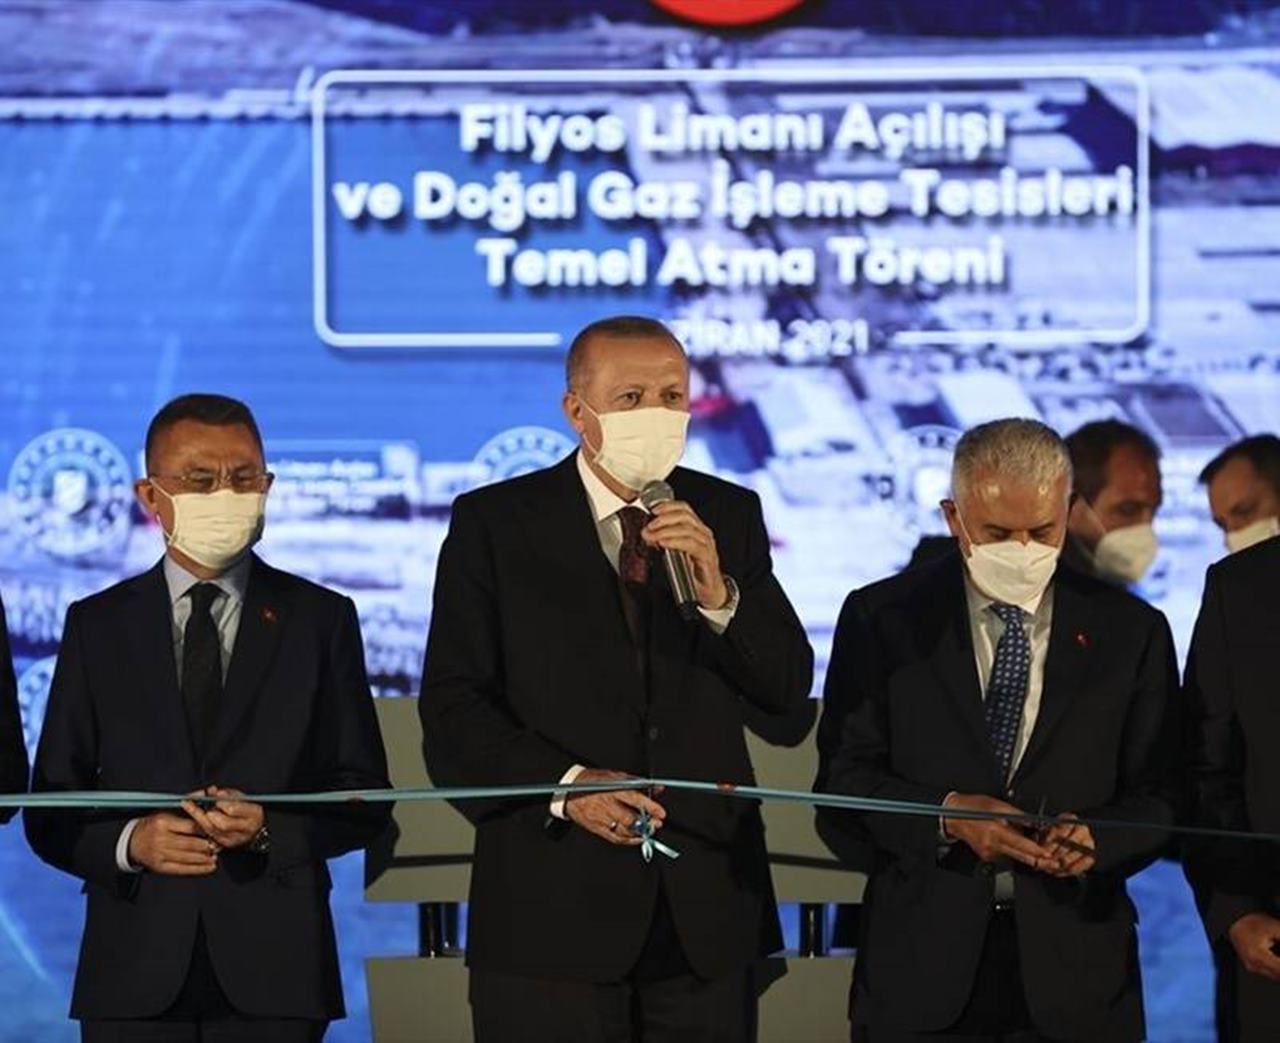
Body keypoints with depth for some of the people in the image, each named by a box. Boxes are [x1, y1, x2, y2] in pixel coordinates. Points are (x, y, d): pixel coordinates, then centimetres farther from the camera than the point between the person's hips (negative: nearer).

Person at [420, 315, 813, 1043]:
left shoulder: (729, 516, 8)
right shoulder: (494, 523, 0)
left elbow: (788, 690, 2)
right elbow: (453, 708, -5)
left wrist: (719, 594, -15)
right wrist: (565, 784, -19)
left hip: (706, 907, 3)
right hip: (552, 906, -2)